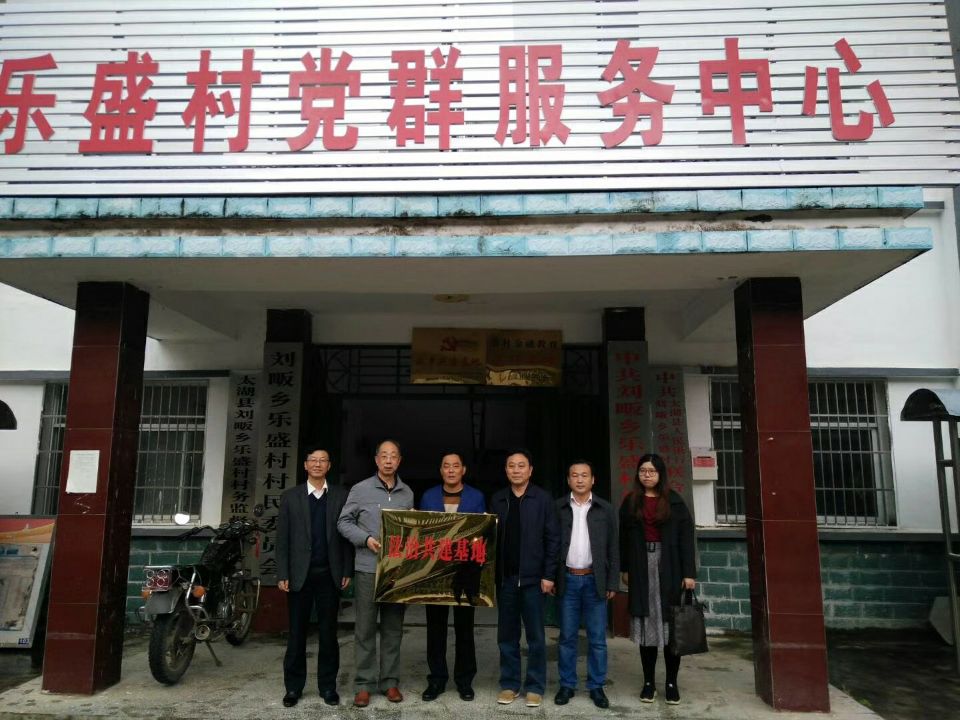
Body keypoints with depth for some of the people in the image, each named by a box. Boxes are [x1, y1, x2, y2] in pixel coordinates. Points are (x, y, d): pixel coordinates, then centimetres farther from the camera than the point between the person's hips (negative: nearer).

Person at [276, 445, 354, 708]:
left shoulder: (341, 495, 3)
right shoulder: (290, 496, 3)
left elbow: (346, 534, 3)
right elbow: (282, 538, 1)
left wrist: (347, 571, -2)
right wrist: (282, 574, -4)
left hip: (329, 574, 0)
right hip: (300, 573, 0)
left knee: (328, 632, 7)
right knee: (296, 633, 7)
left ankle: (328, 686, 18)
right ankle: (293, 687, 19)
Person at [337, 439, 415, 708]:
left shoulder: (407, 494, 8)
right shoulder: (360, 489, -2)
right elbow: (344, 522, 0)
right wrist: (366, 539, -13)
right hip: (367, 568, -3)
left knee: (393, 627, 10)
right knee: (365, 628, 2)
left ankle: (390, 681, 19)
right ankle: (364, 683, 12)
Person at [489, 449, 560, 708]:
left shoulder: (543, 498, -3)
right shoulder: (497, 499, 6)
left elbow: (553, 539, -5)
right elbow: (490, 537, 6)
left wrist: (548, 575, -9)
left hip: (532, 577, -3)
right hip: (504, 577, 3)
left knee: (535, 636, 6)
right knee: (507, 635, 11)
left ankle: (535, 687, 18)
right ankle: (509, 684, 23)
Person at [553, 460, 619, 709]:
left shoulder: (605, 509, 2)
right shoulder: (558, 508, 1)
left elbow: (613, 548, 4)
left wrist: (613, 583, 0)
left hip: (594, 580, 0)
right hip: (567, 579, 0)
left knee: (597, 638, 6)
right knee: (567, 637, 8)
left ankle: (596, 687, 19)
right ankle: (567, 685, 19)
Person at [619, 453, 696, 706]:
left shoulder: (674, 502, 1)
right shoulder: (630, 502, 6)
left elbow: (686, 538, -1)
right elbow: (624, 538, 8)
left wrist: (689, 572, -7)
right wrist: (625, 569, 5)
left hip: (669, 568, -1)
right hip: (641, 569, 1)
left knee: (671, 624, 2)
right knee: (646, 626, 5)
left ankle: (671, 683, 14)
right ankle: (648, 682, 15)